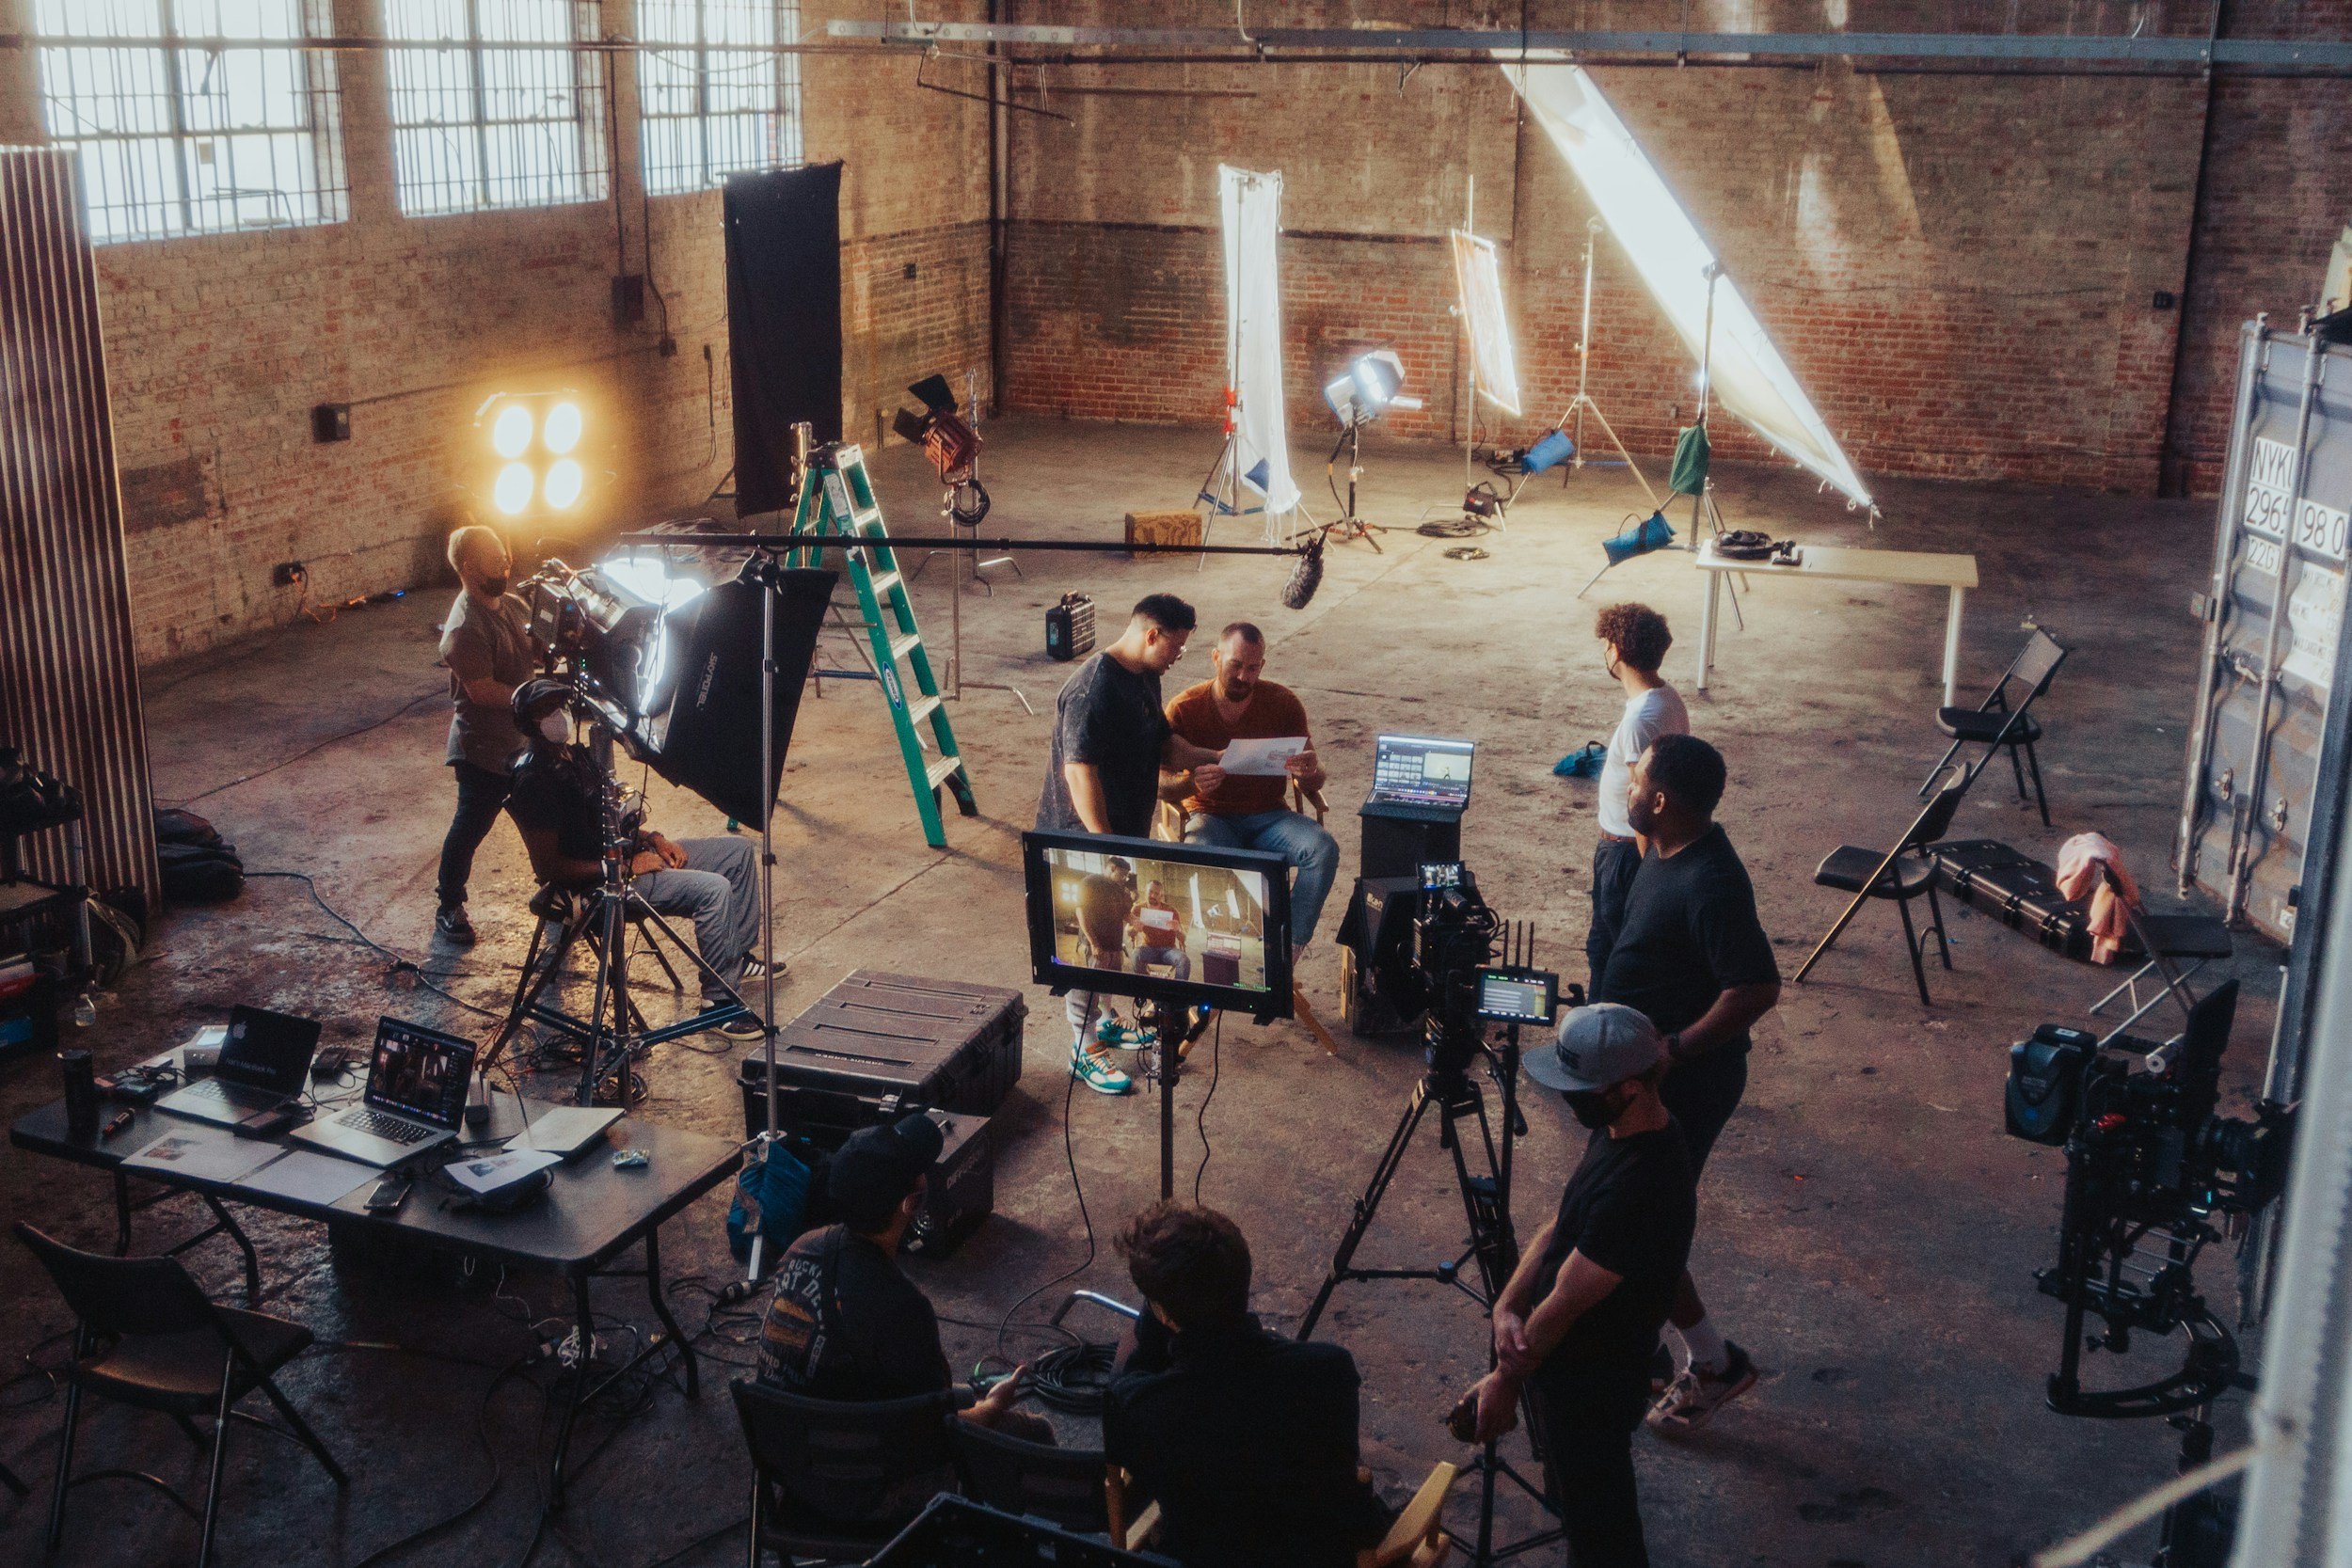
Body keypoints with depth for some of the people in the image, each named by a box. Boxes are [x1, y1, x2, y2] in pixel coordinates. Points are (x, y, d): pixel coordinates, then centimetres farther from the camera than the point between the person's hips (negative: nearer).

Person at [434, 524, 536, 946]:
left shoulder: (511, 606, 4)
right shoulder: (465, 628, -24)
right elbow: (483, 690, -27)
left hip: (521, 740, 8)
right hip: (483, 749, -8)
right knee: (470, 829, 5)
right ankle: (449, 909, 21)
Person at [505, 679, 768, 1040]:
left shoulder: (578, 756, 10)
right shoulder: (534, 782, -20)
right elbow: (547, 867, -24)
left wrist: (653, 838, 4)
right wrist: (626, 868, -22)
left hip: (633, 853, 10)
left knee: (739, 850, 10)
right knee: (713, 888, -27)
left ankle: (737, 959, 19)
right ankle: (719, 1000, -18)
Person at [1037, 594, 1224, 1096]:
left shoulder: (1145, 679, 7)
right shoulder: (1093, 690, -25)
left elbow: (1165, 745, 19)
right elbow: (1080, 772, -28)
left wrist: (1217, 757, 4)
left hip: (1126, 833, 10)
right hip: (1085, 838, -10)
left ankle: (1102, 1020, 37)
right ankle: (1085, 1049, 12)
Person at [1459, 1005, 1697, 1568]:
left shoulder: (1639, 1189, -35)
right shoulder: (1620, 1131, -5)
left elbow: (1562, 1307, -25)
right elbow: (1559, 1226, 4)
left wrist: (1505, 1381, -11)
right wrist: (1507, 1306, -11)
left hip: (1592, 1392, -9)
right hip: (1566, 1368, 9)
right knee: (1575, 1507, 27)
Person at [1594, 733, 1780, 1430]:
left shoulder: (1710, 885, -27)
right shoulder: (1666, 855, 4)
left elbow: (1758, 988, -30)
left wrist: (1673, 1049, -27)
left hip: (1683, 1084, -10)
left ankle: (1712, 1361, 15)